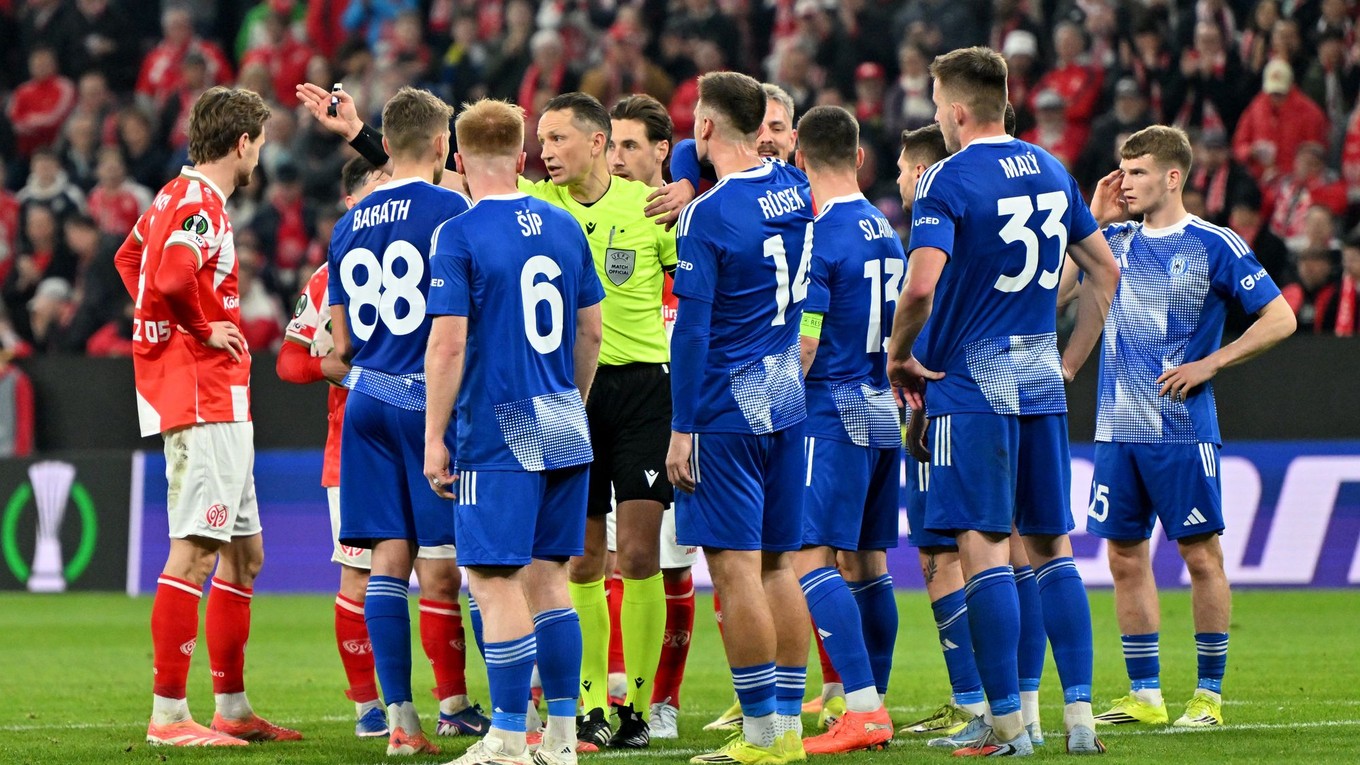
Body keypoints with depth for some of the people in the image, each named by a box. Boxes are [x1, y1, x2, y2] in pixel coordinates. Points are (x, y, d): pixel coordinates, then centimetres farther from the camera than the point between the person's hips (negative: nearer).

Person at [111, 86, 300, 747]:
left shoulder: (176, 198, 16)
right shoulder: (200, 206, -15)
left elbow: (128, 259, 32)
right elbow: (172, 280, -32)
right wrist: (204, 329, -14)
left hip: (219, 406, 11)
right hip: (203, 401, -11)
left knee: (244, 556, 15)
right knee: (193, 554, -11)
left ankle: (232, 708, 20)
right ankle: (168, 716, -12)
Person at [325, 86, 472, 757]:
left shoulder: (349, 225, 12)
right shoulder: (451, 211, -8)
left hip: (365, 400, 6)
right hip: (430, 399, -6)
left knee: (389, 557, 4)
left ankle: (400, 718, 2)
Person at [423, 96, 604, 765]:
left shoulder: (457, 236, -10)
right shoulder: (566, 228, 8)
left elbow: (447, 344, -15)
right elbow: (591, 332, 15)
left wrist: (435, 437, -9)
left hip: (499, 433, -6)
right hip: (564, 431, 6)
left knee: (495, 581, -3)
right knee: (546, 577, 12)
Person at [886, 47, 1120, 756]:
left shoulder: (948, 180, -11)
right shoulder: (1051, 172, 11)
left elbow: (922, 285, -22)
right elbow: (1105, 272, 17)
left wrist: (900, 356, -6)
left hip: (971, 383, -6)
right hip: (1041, 383, 6)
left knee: (981, 545, -4)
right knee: (1052, 545, 10)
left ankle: (1006, 720, -6)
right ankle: (1079, 712, 5)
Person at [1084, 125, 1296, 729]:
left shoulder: (1215, 246, -4)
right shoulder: (1114, 242, 11)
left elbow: (1280, 319, -4)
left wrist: (1209, 364, -12)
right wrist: (1093, 219, 4)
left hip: (1182, 428, -5)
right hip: (1117, 429, 5)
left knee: (1200, 554, -2)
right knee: (1125, 558, 6)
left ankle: (1209, 695, 4)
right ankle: (1144, 694, 12)